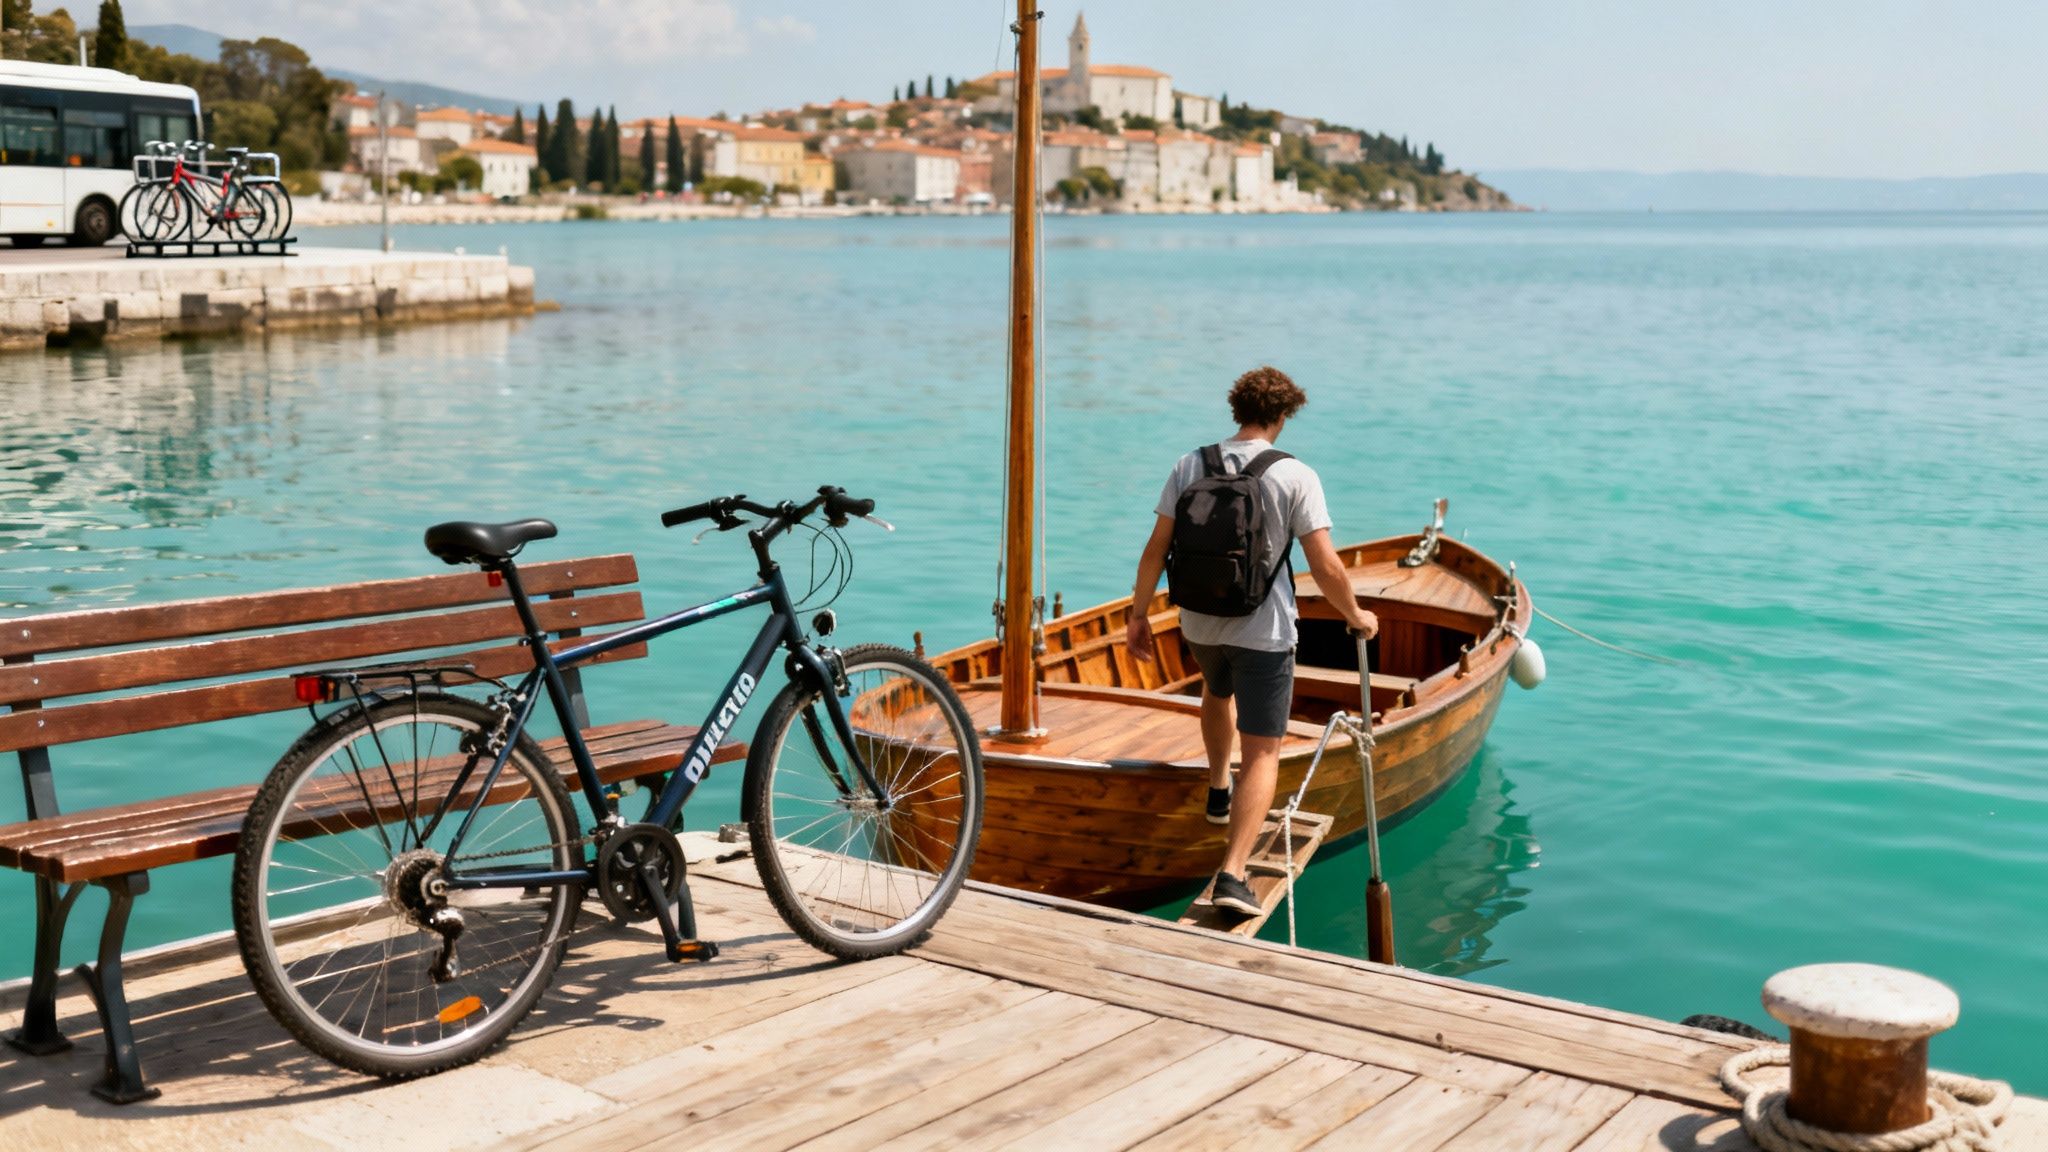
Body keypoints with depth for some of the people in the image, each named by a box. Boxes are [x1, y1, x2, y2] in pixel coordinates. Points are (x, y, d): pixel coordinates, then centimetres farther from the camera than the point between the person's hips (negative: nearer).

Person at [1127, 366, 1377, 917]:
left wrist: (1139, 613, 11)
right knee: (1262, 754, -1)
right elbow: (1326, 567, -14)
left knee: (1217, 694, 36)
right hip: (1264, 631, -4)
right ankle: (1232, 875, -13)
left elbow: (1156, 549, -1)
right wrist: (1356, 616, 3)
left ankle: (1218, 790, 55)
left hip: (1199, 624, 4)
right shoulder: (1295, 476, -12)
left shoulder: (1191, 466, -2)